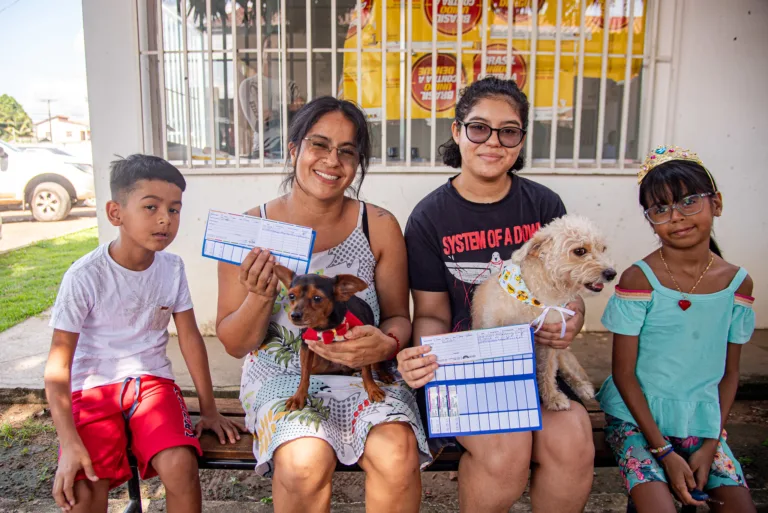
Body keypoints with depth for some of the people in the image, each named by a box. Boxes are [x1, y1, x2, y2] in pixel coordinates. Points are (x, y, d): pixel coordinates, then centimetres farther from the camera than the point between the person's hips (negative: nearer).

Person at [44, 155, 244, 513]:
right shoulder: (85, 276, -14)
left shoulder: (172, 268, -3)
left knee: (180, 465, -23)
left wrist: (209, 410, 4)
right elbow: (58, 364, -13)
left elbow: (190, 337, 3)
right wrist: (69, 443, -21)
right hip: (93, 388, -2)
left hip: (152, 381, 2)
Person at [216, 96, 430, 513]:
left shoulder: (379, 227, -1)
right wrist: (259, 298, -20)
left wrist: (387, 345, -19)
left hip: (365, 373, 1)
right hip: (280, 374, 0)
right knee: (305, 462, -29)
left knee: (398, 456, -27)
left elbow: (399, 317, 5)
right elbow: (235, 345, 1)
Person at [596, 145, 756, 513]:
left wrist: (710, 444, -3)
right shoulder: (638, 280, -13)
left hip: (702, 423, 4)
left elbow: (730, 373, 6)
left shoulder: (738, 283, 0)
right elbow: (624, 373, -11)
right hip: (636, 416, -4)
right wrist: (664, 451, -13)